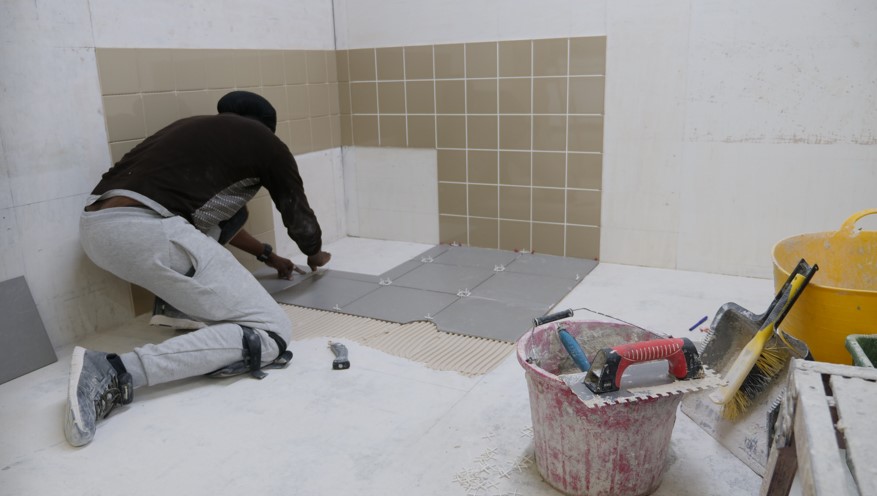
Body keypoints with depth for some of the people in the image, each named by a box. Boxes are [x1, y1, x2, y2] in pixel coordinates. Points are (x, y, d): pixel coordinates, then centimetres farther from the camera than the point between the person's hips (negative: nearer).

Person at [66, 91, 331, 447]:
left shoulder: (196, 128, 33)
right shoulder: (266, 143, 15)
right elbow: (300, 219, 25)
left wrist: (267, 255, 51)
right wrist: (316, 255, 47)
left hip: (93, 225, 9)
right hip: (145, 232, -9)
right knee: (272, 333, -6)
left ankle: (175, 299, 18)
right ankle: (117, 372, -19)